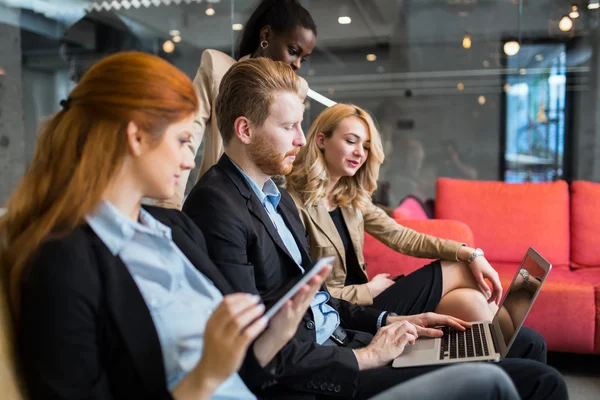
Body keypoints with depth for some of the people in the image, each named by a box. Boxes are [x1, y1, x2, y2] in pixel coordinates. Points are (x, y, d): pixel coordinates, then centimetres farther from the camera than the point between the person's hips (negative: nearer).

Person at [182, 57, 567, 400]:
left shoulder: (277, 196, 13)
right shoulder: (217, 208, -18)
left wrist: (390, 321, 6)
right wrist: (366, 356, -13)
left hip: (340, 339, 10)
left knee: (528, 344, 12)